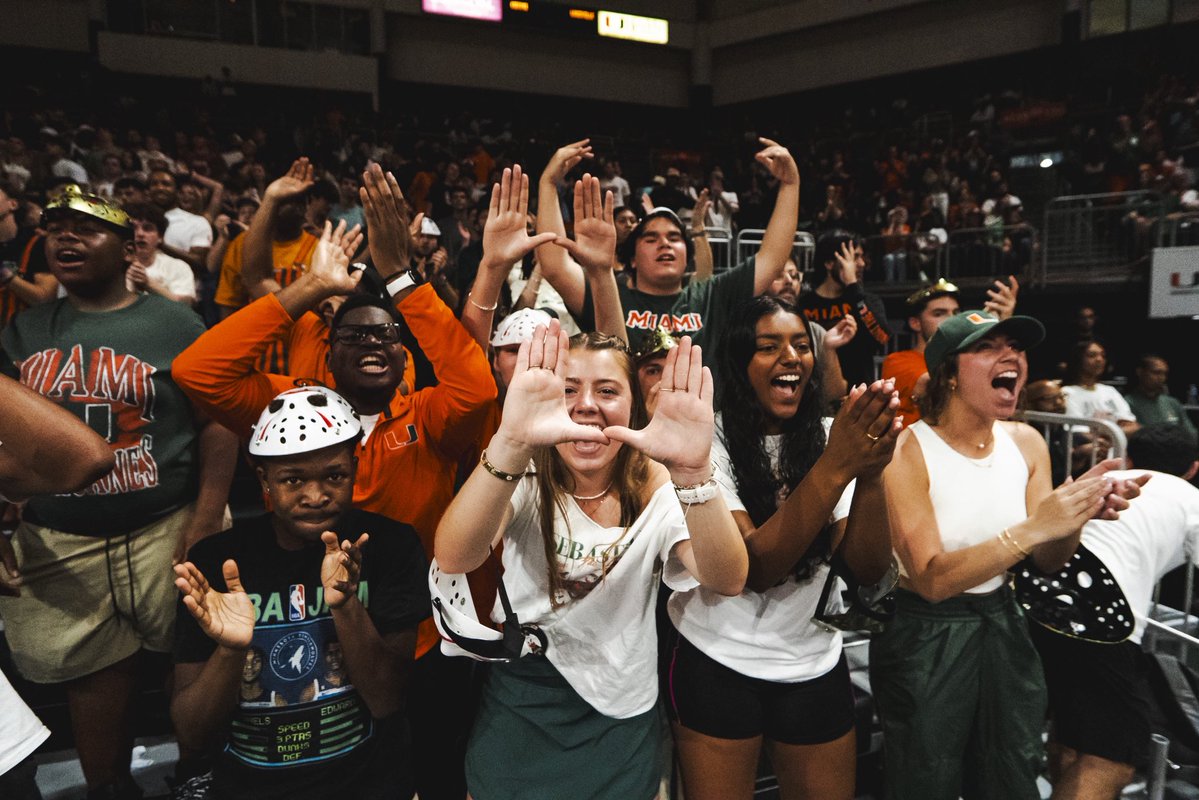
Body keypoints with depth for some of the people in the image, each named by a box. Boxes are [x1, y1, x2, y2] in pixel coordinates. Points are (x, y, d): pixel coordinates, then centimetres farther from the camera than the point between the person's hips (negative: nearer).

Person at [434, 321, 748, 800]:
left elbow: (726, 580, -28)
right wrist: (512, 443, -49)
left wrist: (694, 472, -47)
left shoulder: (656, 490, -11)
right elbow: (453, 559, -33)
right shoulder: (524, 482, -13)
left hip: (621, 724, 1)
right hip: (517, 713, 0)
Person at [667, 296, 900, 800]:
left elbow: (869, 571, -9)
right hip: (719, 665, -3)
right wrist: (835, 468, -32)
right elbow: (754, 567, -24)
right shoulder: (709, 441, -13)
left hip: (815, 667, 4)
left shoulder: (830, 438, -1)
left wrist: (871, 474, -27)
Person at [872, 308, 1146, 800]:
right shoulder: (907, 452, -21)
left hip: (1003, 626, 6)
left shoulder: (1027, 443, -3)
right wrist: (1032, 528, -34)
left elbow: (1046, 563, 1)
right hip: (924, 637, -5)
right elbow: (931, 579, -25)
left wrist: (1078, 515, -20)